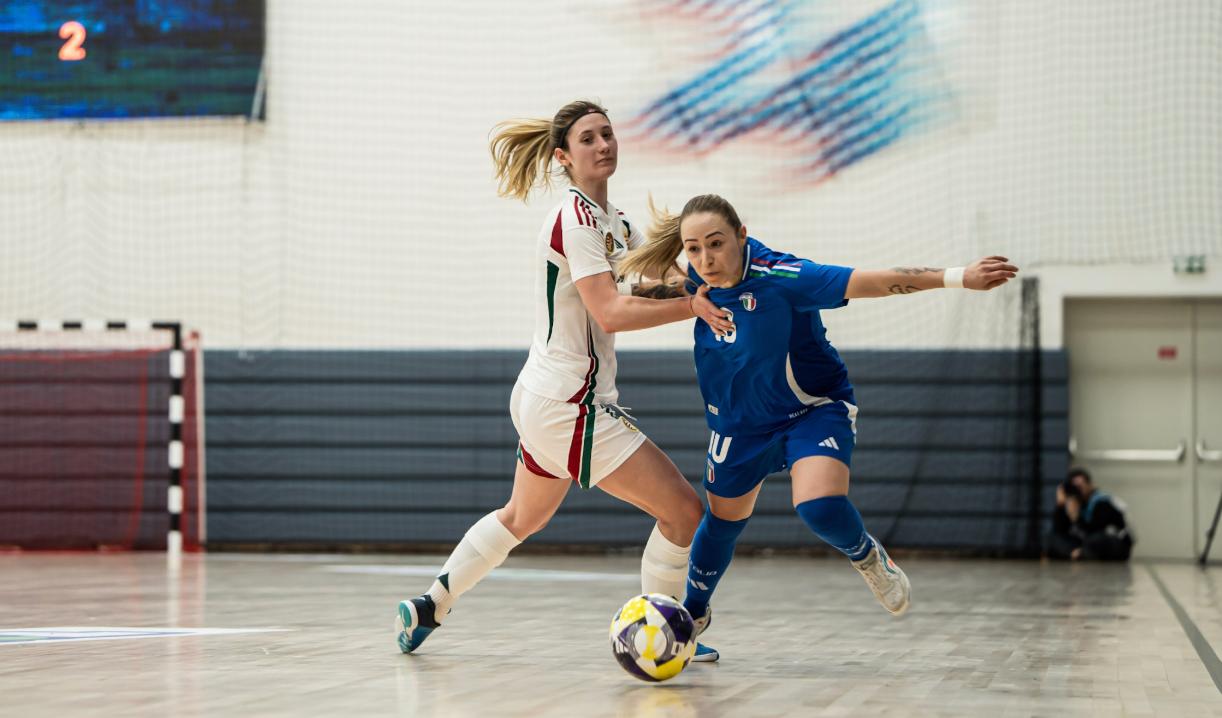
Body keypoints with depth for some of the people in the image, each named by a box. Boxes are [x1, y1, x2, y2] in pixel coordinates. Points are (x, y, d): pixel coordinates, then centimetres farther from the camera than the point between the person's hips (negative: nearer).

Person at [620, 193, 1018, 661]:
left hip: (813, 409, -5)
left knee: (820, 507, -29)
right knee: (723, 521, 20)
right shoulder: (697, 278, -18)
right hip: (739, 421, 5)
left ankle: (866, 557, 6)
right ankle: (690, 618, 44)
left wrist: (957, 277, -49)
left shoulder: (778, 277, -34)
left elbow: (878, 282, -42)